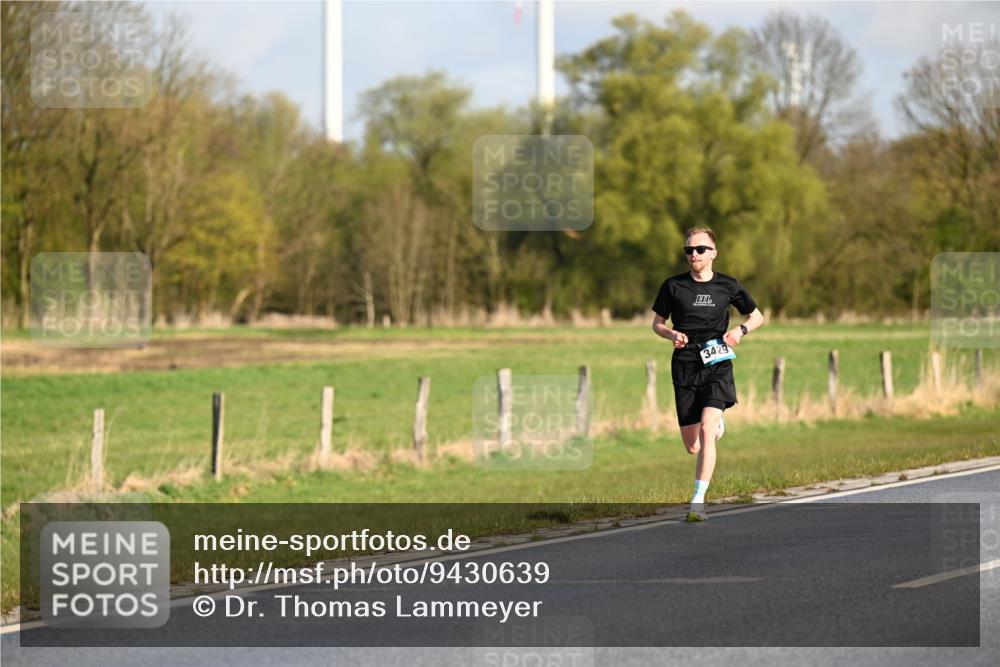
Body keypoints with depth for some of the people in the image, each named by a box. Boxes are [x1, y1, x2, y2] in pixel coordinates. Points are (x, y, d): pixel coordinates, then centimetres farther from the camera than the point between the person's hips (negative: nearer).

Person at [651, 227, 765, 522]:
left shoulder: (728, 286, 4)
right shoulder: (673, 286, 3)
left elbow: (757, 317, 16)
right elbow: (657, 323, 14)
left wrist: (741, 329, -5)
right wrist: (672, 334, -8)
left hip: (717, 366, -1)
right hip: (685, 367, 2)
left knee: (706, 431, -21)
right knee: (692, 447, 5)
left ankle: (698, 501, -18)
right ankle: (717, 424, 44)